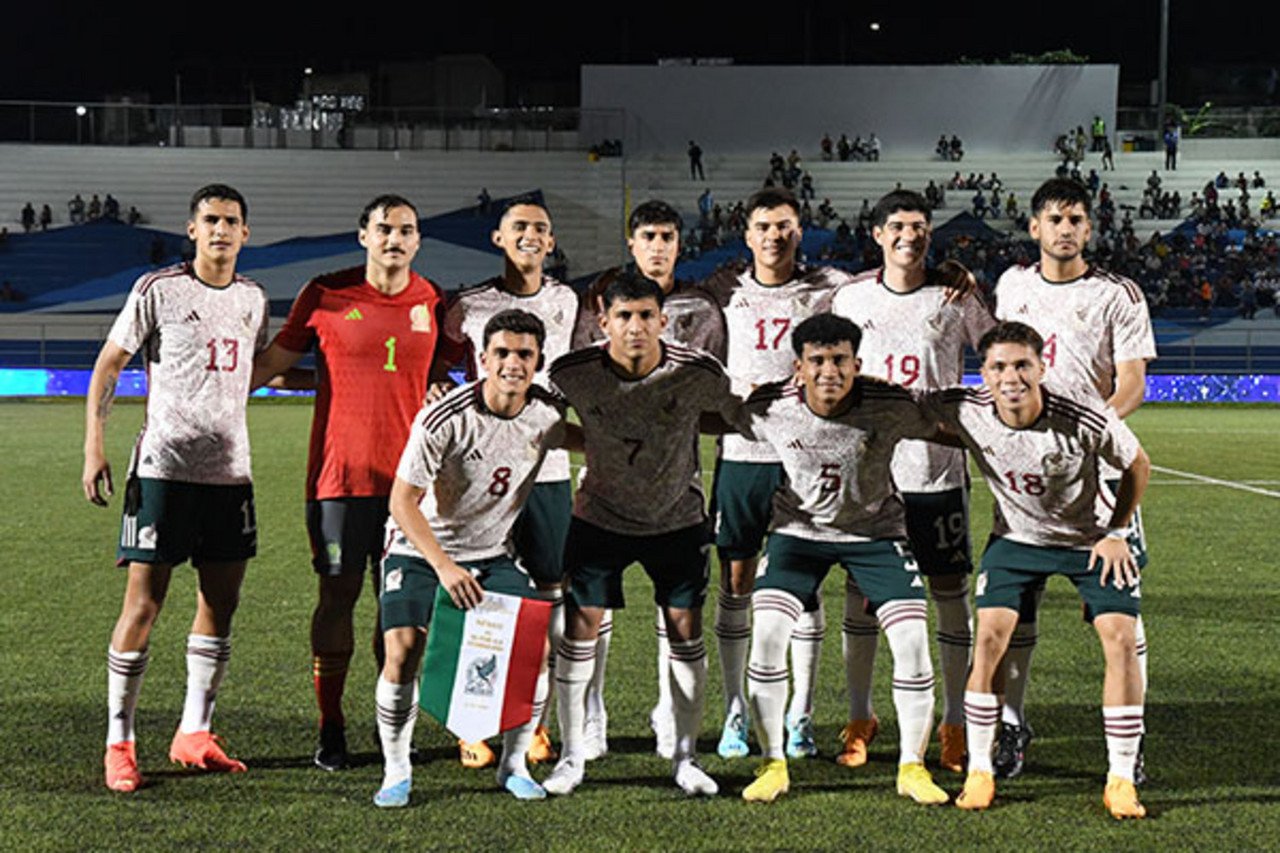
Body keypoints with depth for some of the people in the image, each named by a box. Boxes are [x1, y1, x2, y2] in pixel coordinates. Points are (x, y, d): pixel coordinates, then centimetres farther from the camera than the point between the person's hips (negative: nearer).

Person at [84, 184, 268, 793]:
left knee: (220, 603, 6)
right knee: (143, 603, -5)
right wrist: (94, 448, -8)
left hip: (230, 470, 5)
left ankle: (194, 735, 17)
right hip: (163, 467, -5)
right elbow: (108, 366, -1)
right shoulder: (157, 290, -3)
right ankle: (119, 745, 3)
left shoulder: (253, 299, 12)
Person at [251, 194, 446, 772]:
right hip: (338, 473, -2)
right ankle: (331, 729, 12)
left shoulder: (432, 303, 6)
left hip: (406, 475, 2)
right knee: (337, 596, 1)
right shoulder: (325, 295, 0)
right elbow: (272, 363, 8)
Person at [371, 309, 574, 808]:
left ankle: (514, 766, 11)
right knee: (403, 651, -20)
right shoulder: (443, 419, -25)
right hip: (419, 550, -4)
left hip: (493, 552, 4)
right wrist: (444, 566, -33)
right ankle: (396, 773, 0)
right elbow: (403, 501, -24)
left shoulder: (546, 414, -9)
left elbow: (584, 439, 18)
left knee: (535, 646, -11)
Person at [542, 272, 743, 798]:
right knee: (580, 626, -2)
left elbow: (740, 418, 0)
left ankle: (685, 759, 16)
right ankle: (571, 758, 12)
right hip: (600, 516, 0)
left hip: (678, 517, 0)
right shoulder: (572, 374, -19)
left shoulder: (698, 373, -19)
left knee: (686, 630, 1)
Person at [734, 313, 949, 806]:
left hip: (876, 531, 0)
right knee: (767, 633, -14)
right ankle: (773, 764, 3)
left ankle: (912, 767, 7)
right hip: (798, 529, 1)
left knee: (912, 638, -11)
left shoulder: (890, 407, -24)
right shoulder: (767, 408, -20)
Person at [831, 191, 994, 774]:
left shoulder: (955, 295, 1)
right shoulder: (851, 297, 6)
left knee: (949, 590, 1)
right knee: (861, 588, 5)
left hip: (938, 467, -2)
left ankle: (955, 724, 12)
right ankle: (859, 718, 17)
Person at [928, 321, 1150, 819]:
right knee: (990, 637, -14)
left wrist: (1117, 533, -8)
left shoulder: (1088, 424, -30)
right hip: (1016, 537, 1)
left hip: (1091, 540, -1)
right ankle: (979, 772, 0)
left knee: (1121, 640, -14)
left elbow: (1138, 467, -9)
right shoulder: (965, 413, -24)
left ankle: (1121, 781, -2)